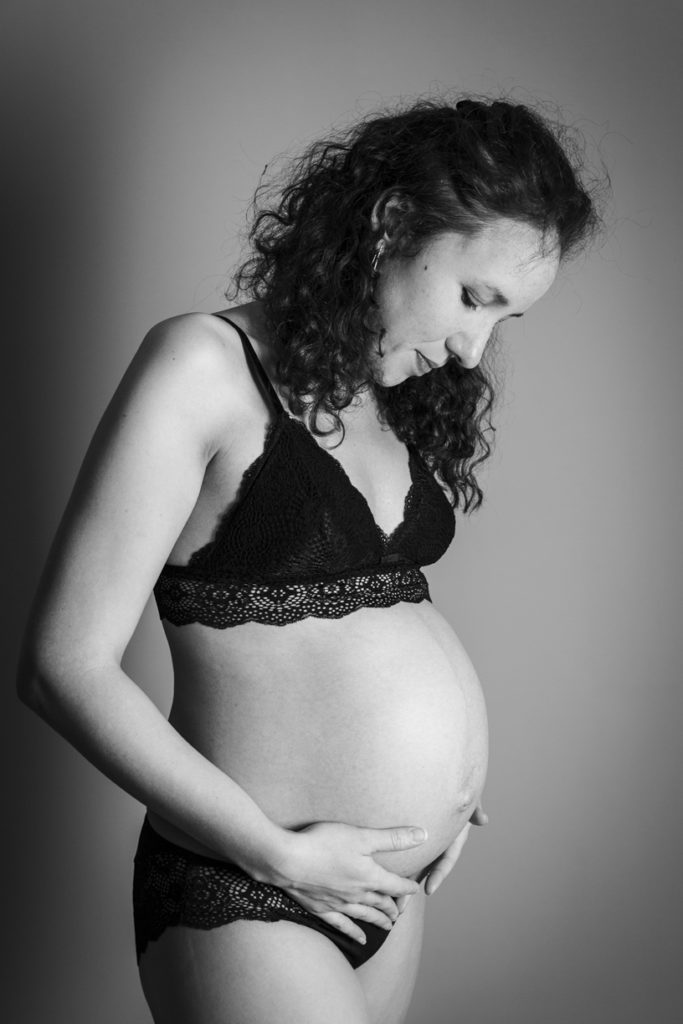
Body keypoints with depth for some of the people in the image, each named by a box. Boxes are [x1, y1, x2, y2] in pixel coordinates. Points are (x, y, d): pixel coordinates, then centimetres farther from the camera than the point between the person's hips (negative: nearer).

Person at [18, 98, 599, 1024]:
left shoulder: (398, 398, 8)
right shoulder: (207, 367, -13)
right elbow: (65, 665, -17)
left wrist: (442, 764, 4)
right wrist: (281, 854, -16)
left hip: (394, 884, 7)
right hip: (244, 904, -7)